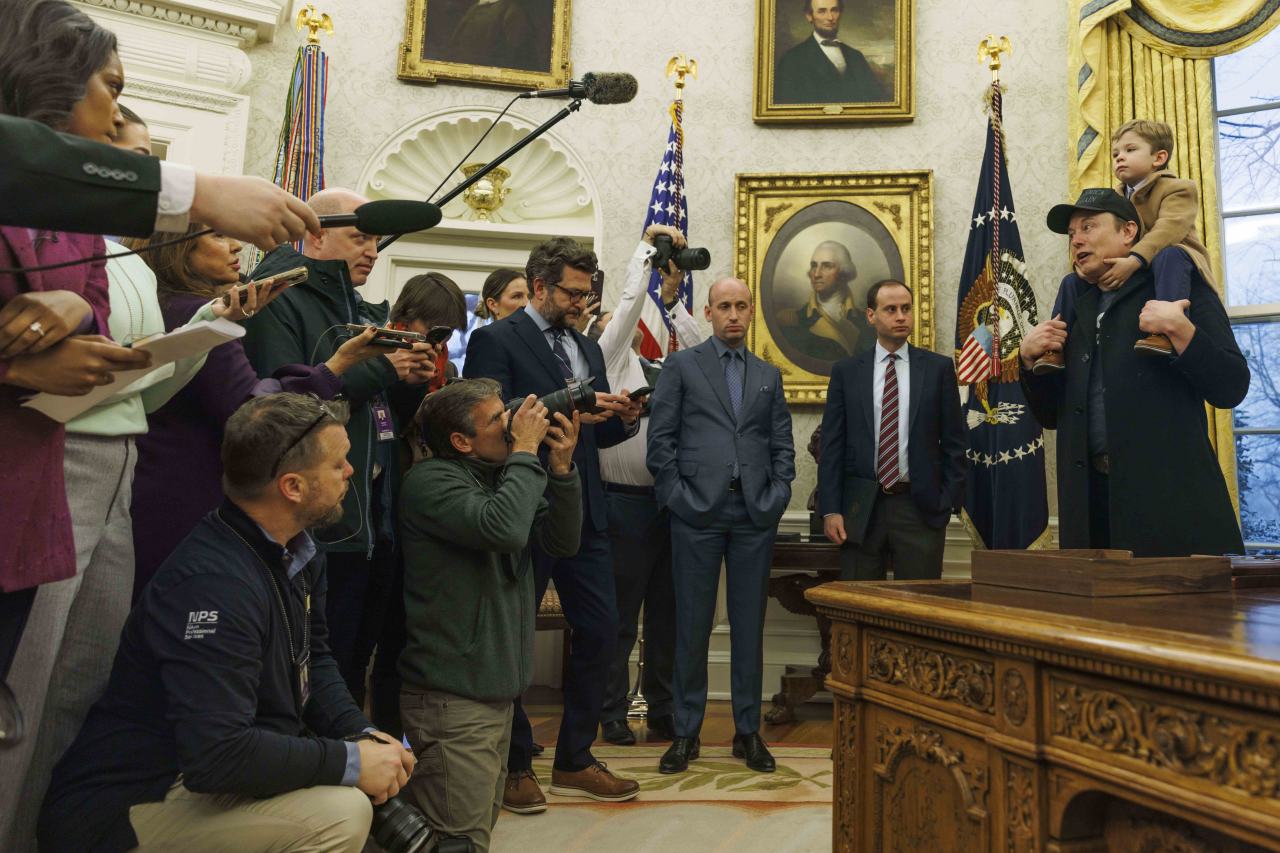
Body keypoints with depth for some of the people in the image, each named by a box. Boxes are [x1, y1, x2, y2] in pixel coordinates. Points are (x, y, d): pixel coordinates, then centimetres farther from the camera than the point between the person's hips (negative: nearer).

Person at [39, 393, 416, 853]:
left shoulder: (296, 552, 1)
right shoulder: (215, 582, -29)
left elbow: (313, 660, 10)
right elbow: (216, 753, -33)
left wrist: (362, 735, -7)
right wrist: (351, 761, -23)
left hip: (205, 766, 9)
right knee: (340, 813, -25)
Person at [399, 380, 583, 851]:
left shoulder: (501, 475, 10)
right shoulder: (431, 481, -15)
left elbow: (562, 541, 6)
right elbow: (503, 528, -31)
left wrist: (560, 466, -7)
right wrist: (526, 449, -19)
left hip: (496, 687, 9)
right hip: (453, 695, -9)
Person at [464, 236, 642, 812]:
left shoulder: (588, 348, 16)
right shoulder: (496, 341, -5)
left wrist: (623, 419, -3)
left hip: (583, 512, 7)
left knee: (600, 631, 7)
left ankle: (574, 760, 24)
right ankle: (513, 765, 23)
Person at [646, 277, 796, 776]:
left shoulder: (768, 375, 17)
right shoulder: (681, 365, 6)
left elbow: (783, 447, 13)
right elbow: (660, 440, 0)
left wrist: (776, 499, 0)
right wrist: (679, 497, -7)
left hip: (755, 515, 3)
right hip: (698, 511, -3)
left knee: (749, 625, 8)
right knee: (692, 625, 3)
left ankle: (747, 731, 19)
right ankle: (686, 733, 15)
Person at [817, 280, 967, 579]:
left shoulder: (939, 368, 5)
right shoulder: (846, 371, 6)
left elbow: (955, 442, 6)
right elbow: (831, 445, 3)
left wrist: (949, 502, -2)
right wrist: (830, 509, -4)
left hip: (921, 508, 0)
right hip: (860, 509, 1)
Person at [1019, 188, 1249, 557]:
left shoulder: (1179, 285, 4)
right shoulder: (1076, 310, 18)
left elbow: (1232, 388, -4)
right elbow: (1051, 415, 18)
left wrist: (1179, 329, -16)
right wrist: (1030, 358, 2)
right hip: (1091, 496, 4)